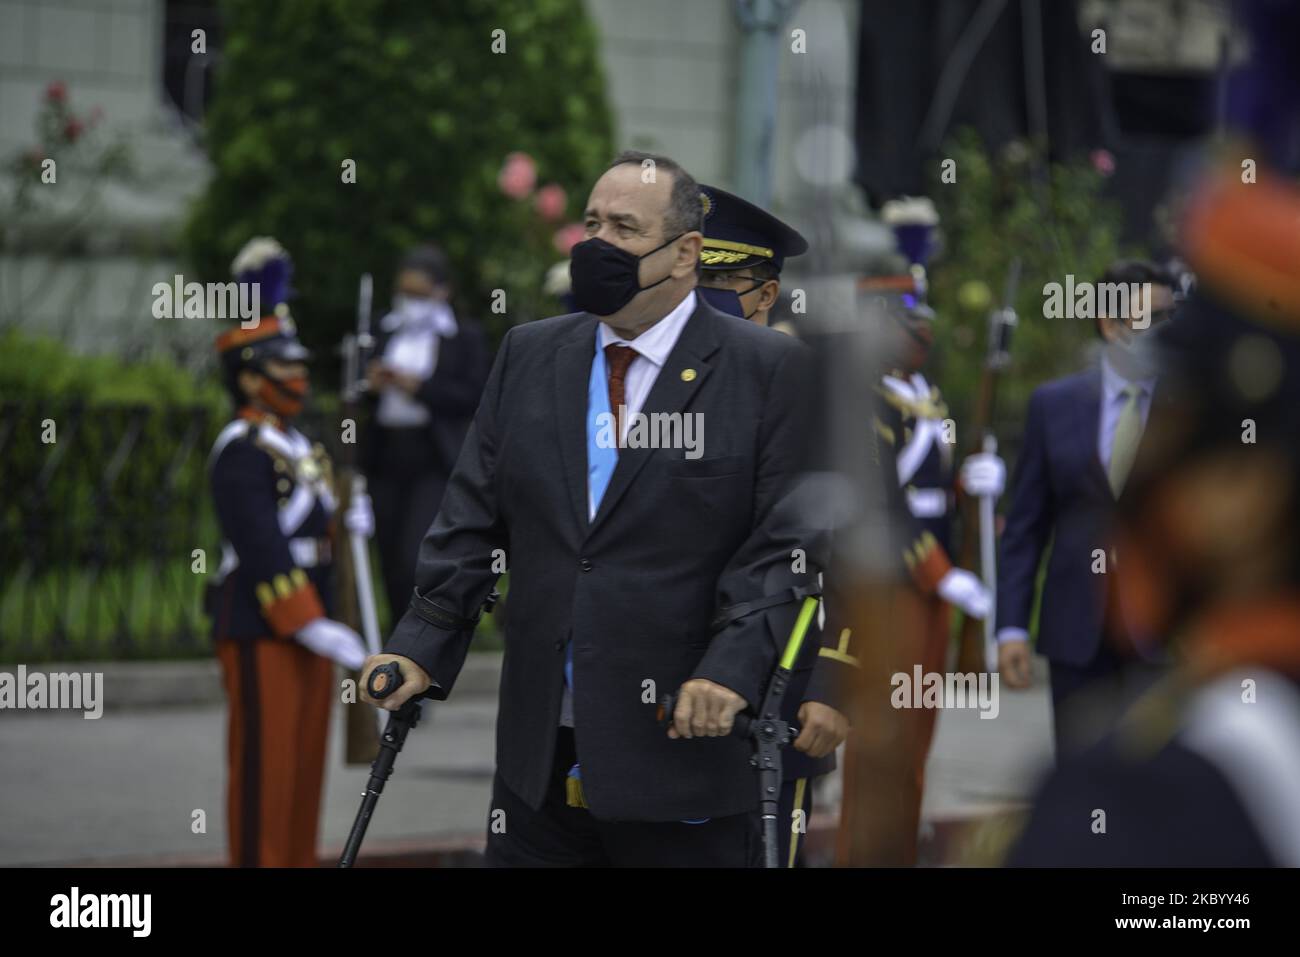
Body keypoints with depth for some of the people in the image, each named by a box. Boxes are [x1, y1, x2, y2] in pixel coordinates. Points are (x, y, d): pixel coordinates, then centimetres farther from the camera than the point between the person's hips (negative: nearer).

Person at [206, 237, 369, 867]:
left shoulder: (297, 447, 16)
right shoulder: (241, 451, -14)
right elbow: (260, 548, -21)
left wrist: (344, 523, 7)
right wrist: (311, 625, -24)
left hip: (307, 627, 9)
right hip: (262, 632, -9)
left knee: (303, 764, 11)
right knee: (265, 763, -6)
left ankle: (299, 866, 15)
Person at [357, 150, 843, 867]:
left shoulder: (770, 370, -3)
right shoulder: (529, 356, 12)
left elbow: (785, 541, -8)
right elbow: (473, 518, 11)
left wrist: (734, 667, -20)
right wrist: (422, 645, -1)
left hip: (684, 748, -4)